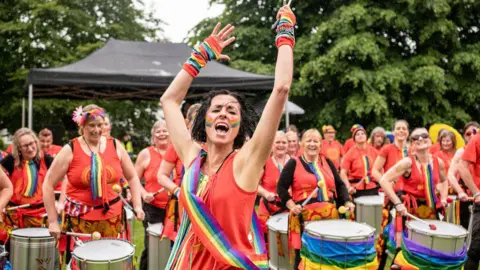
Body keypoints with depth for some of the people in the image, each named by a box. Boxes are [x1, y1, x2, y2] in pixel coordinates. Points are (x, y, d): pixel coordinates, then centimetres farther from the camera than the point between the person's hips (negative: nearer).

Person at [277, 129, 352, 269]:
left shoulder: (327, 162, 15)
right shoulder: (294, 163, 2)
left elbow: (339, 185, 19)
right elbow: (281, 187, -1)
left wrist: (347, 202, 4)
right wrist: (291, 205, -13)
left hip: (330, 214, 4)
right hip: (305, 215, -4)